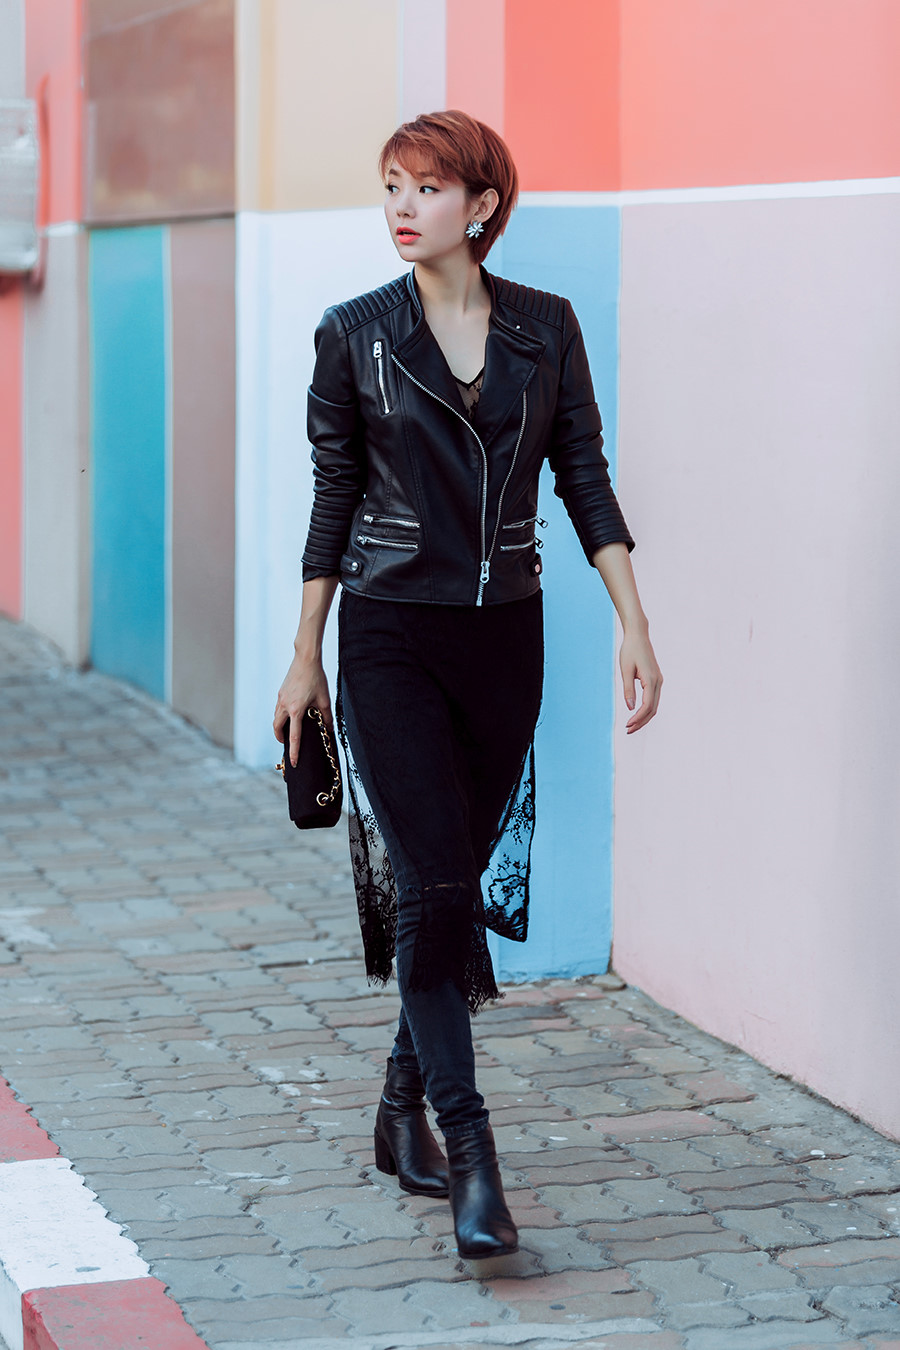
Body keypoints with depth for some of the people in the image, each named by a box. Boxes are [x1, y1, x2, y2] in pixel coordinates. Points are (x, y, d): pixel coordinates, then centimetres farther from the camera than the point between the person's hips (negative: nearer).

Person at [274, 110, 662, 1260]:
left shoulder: (545, 328, 3)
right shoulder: (355, 336, -1)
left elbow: (586, 481, 5)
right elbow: (333, 500, 4)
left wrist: (634, 625, -2)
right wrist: (305, 655, 6)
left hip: (504, 636, 3)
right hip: (390, 636, -2)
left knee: (461, 879, 8)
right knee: (432, 883, -11)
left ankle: (404, 1108, 26)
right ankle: (469, 1157, -10)